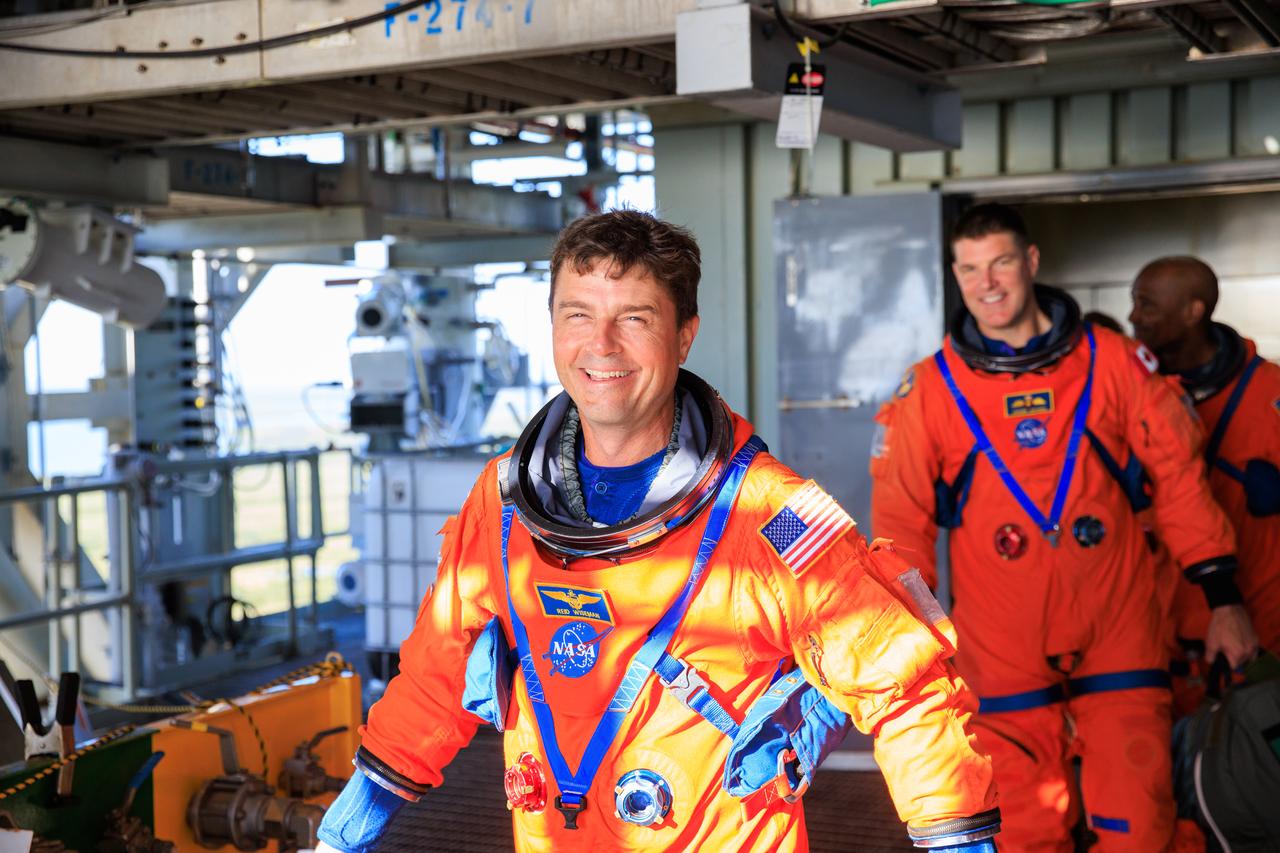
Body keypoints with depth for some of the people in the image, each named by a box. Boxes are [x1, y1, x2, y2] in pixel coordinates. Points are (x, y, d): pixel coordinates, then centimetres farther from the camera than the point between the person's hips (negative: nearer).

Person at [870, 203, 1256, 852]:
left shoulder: (1113, 361, 1)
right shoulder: (929, 388, 1)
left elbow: (1179, 474, 5)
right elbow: (901, 521, 4)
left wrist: (1220, 597, 4)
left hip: (1119, 634, 0)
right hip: (1002, 649, 0)